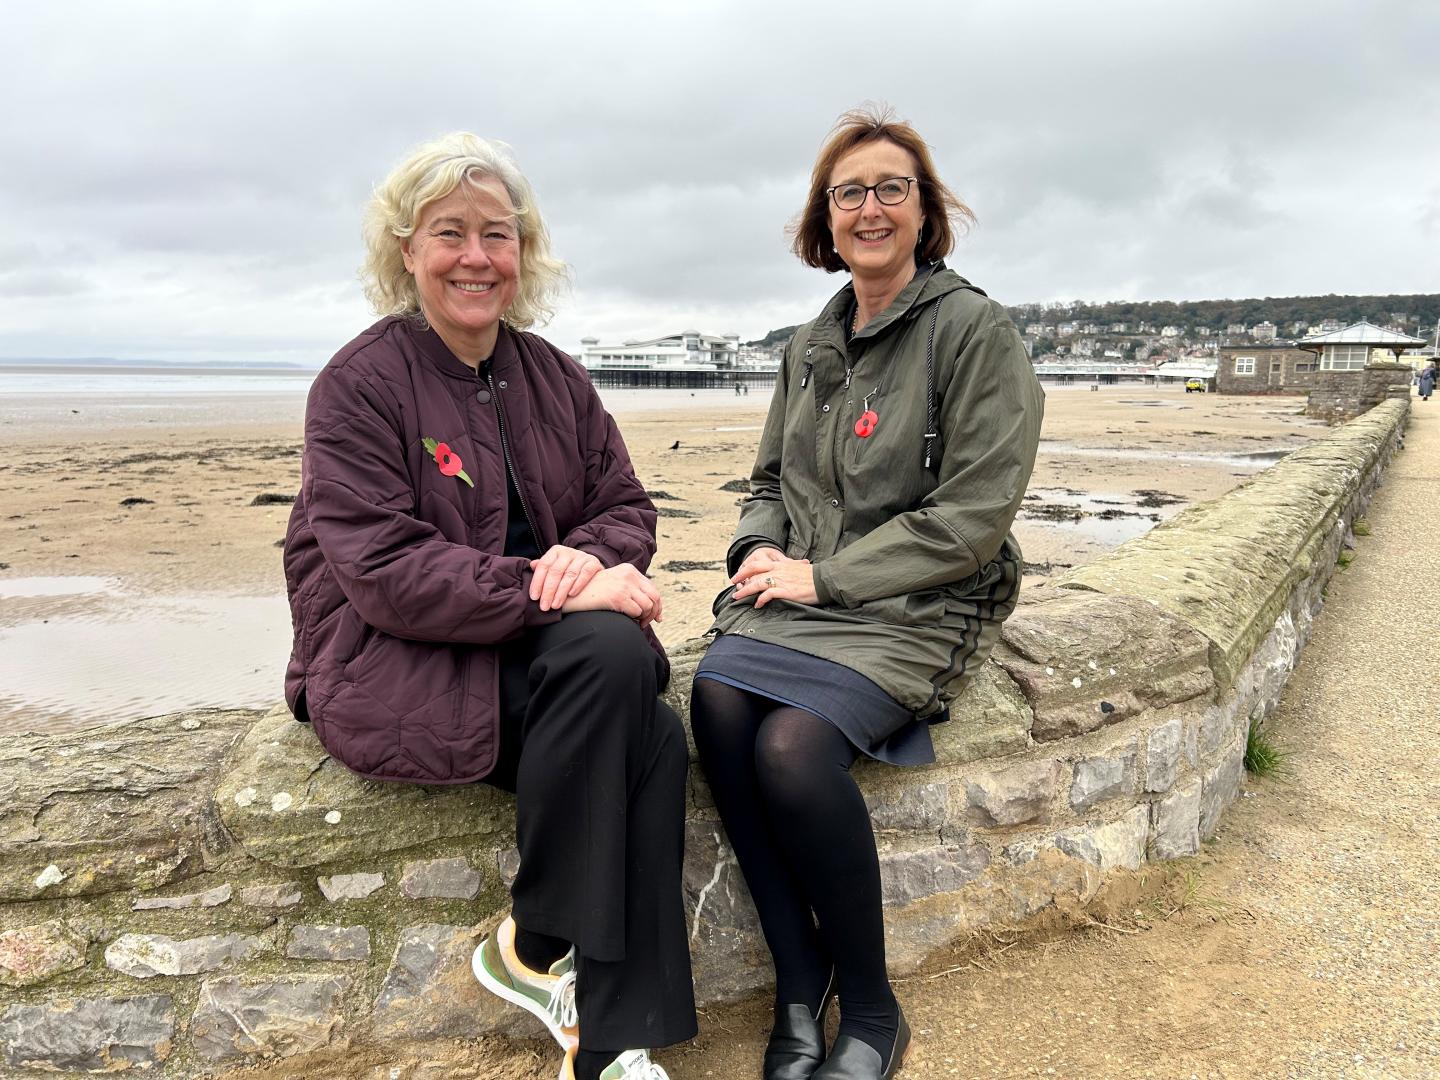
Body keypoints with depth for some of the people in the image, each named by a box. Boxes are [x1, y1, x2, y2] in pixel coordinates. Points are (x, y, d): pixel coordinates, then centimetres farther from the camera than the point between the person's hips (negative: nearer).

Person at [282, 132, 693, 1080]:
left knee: (657, 738, -25)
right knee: (611, 654, -31)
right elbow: (384, 573, -16)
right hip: (396, 665, -5)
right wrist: (557, 593, -25)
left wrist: (590, 556, -15)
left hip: (544, 648, 5)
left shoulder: (553, 376, 11)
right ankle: (533, 954, -12)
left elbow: (628, 508, 10)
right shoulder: (359, 385, -7)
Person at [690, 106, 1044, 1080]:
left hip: (917, 608, -5)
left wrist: (823, 577, -14)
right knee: (717, 706, -25)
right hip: (797, 595, 6)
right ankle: (800, 988, -10)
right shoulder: (813, 347, 16)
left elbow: (971, 520, -11)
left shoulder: (975, 330, -5)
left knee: (792, 744, -30)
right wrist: (762, 550, -1)